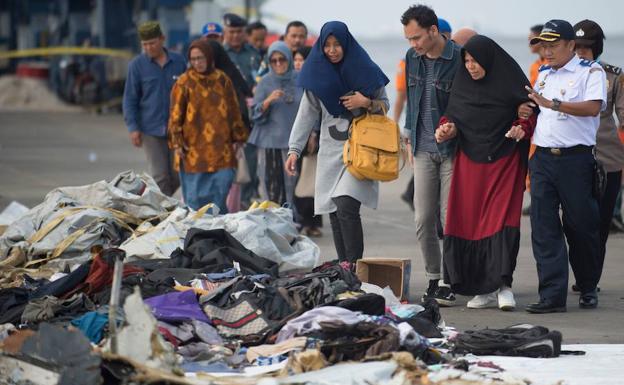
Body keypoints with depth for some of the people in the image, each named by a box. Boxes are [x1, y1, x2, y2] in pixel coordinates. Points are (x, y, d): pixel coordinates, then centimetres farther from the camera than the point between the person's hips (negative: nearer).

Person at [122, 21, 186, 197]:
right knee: (160, 177, -3)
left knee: (177, 176, 4)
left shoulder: (178, 62, 5)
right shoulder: (137, 65, 1)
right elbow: (130, 99, 2)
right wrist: (133, 127, -7)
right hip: (151, 129, -2)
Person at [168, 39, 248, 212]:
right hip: (194, 148, -2)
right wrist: (177, 142, -6)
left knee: (222, 187, -3)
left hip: (221, 148, 2)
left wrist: (237, 138, 16)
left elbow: (233, 110, 15)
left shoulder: (222, 80, 9)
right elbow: (176, 114, 0)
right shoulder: (184, 82, 0)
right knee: (196, 194, 1)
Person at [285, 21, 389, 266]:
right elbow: (306, 114, 4)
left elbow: (385, 106, 9)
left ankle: (355, 265, -15)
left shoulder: (365, 71, 0)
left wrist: (367, 103, -13)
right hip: (331, 152, 4)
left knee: (346, 207, -18)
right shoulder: (317, 74, 5)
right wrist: (294, 149, -6)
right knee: (335, 213, 1)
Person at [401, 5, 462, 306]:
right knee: (423, 220, 3)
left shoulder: (460, 59, -12)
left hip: (453, 150, -6)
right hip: (424, 150, 6)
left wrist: (454, 128, -12)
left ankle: (447, 283, 2)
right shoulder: (412, 59, 8)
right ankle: (433, 279, 13)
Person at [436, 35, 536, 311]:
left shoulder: (511, 82, -6)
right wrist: (447, 128, -6)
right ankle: (484, 291, 5)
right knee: (470, 222, 0)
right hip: (470, 163, 4)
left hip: (504, 162, -4)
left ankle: (503, 285, -12)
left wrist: (522, 129, -18)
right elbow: (453, 114, 14)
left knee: (502, 218, -14)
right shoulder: (462, 82, 7)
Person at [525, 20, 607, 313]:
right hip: (542, 157, 5)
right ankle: (552, 296, -5)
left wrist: (552, 103, -26)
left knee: (581, 225, 3)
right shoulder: (543, 74, 18)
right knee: (544, 228, -4)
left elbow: (593, 107, -18)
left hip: (576, 158, -5)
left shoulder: (590, 72, -3)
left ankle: (588, 289, 21)